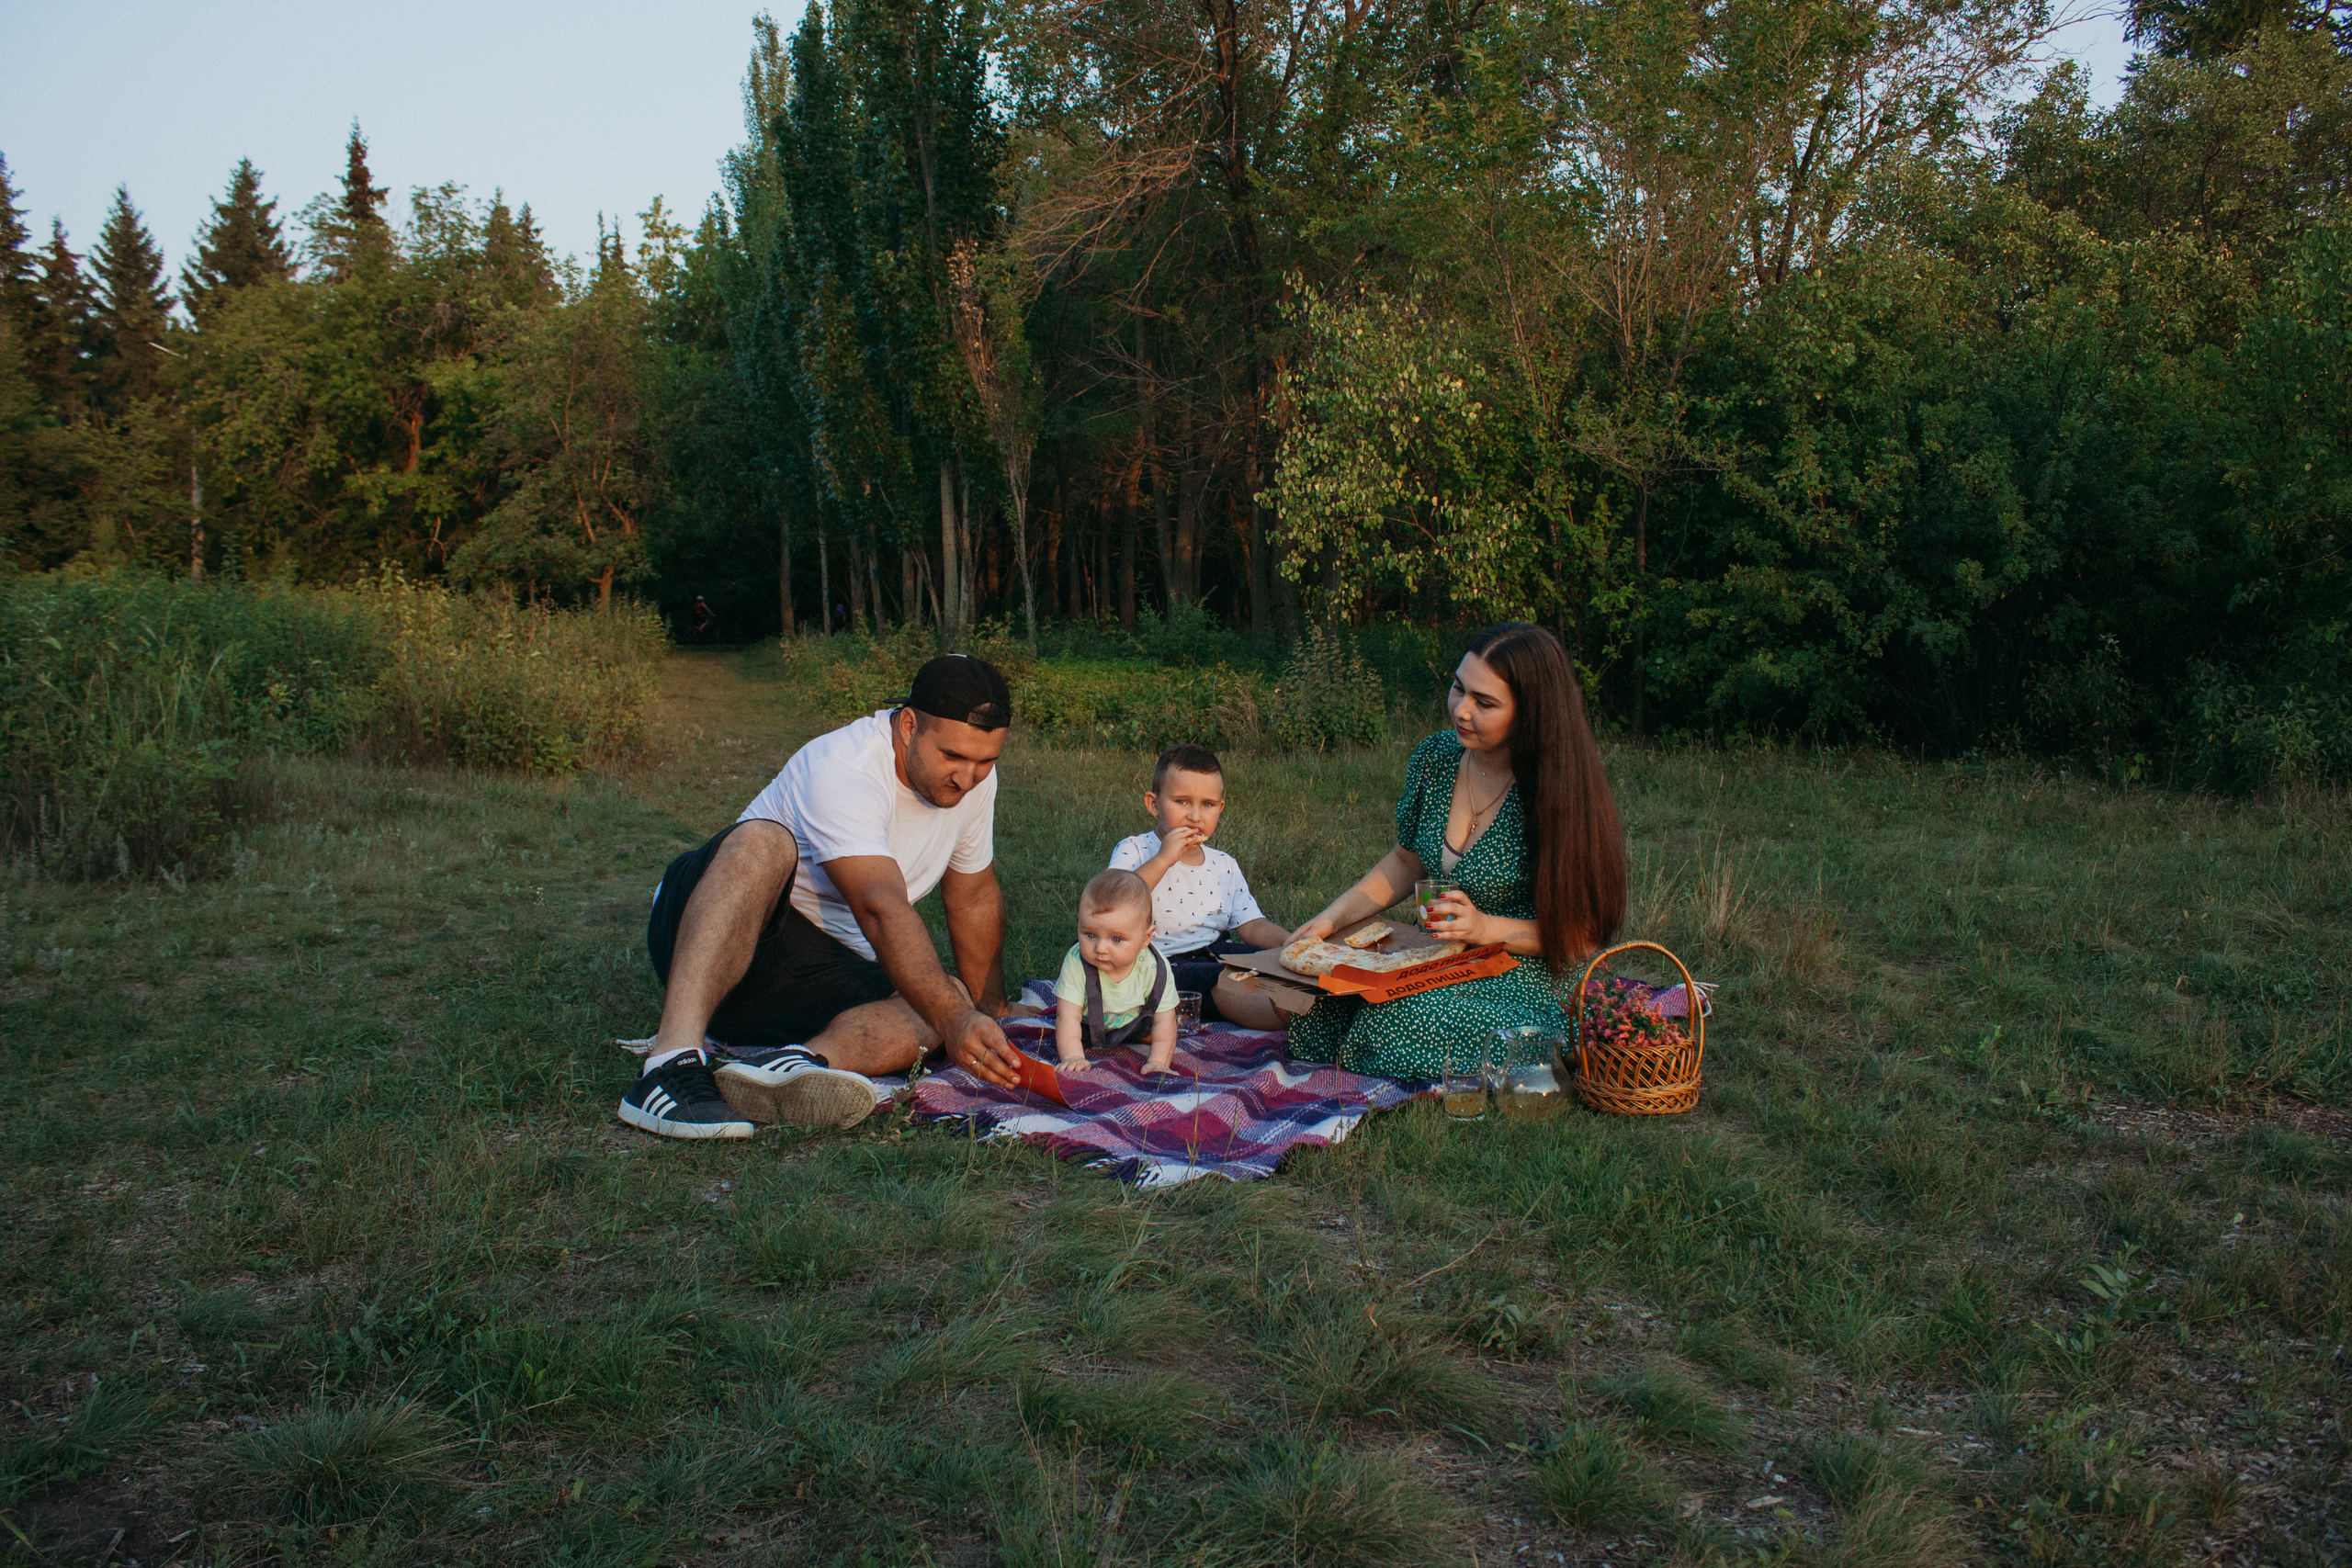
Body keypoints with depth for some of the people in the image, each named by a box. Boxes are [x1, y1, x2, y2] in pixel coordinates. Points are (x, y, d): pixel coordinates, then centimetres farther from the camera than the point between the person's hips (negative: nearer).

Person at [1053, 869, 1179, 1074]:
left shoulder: (1156, 970, -32)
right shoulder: (1076, 964, -35)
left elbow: (1164, 1021, -24)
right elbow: (1068, 1017, -35)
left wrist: (1158, 1062, -34)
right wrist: (1073, 1057, -48)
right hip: (1087, 1028, 0)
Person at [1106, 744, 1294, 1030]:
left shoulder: (1225, 866, 14)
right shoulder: (1134, 852, -2)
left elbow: (1252, 925, 11)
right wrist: (1162, 860, -23)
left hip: (1217, 954, 7)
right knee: (1222, 982, -33)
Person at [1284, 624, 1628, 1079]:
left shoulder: (1557, 795, -17)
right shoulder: (1435, 757, 0)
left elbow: (1583, 933, -11)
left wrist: (1486, 928, -23)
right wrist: (1333, 917, 4)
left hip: (1525, 981, -5)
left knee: (1400, 1023, -31)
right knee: (1319, 1006, -19)